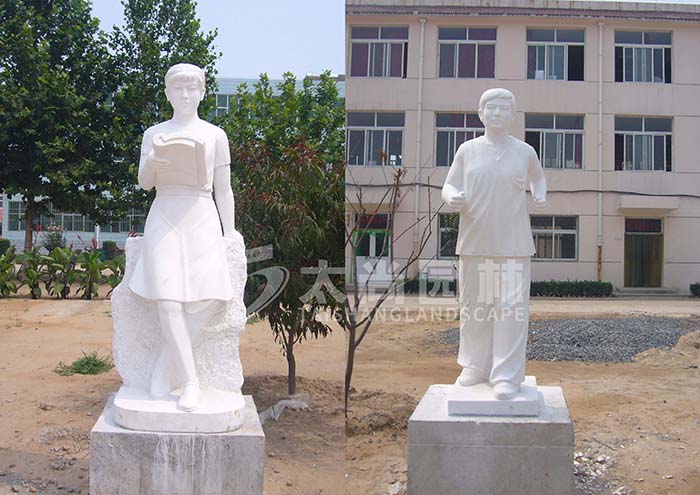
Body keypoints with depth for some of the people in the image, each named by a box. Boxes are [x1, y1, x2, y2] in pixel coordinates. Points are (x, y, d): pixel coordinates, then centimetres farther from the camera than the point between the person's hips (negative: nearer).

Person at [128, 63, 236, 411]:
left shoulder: (215, 135, 12)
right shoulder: (154, 133, 14)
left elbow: (224, 190, 13)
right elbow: (144, 183, 10)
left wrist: (229, 234, 8)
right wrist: (151, 164, -12)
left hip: (202, 217, 0)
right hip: (164, 217, 0)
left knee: (206, 298, -18)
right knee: (167, 299, -18)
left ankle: (165, 367, -2)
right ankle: (190, 382, -12)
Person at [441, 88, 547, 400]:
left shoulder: (524, 151, 7)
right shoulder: (467, 151, 6)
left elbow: (537, 176, 28)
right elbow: (449, 186, 6)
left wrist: (540, 195, 9)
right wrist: (452, 198, -16)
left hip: (513, 244, -1)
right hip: (474, 242, 1)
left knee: (511, 308, -5)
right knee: (473, 305, 8)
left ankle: (507, 376, -1)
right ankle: (475, 366, 22)